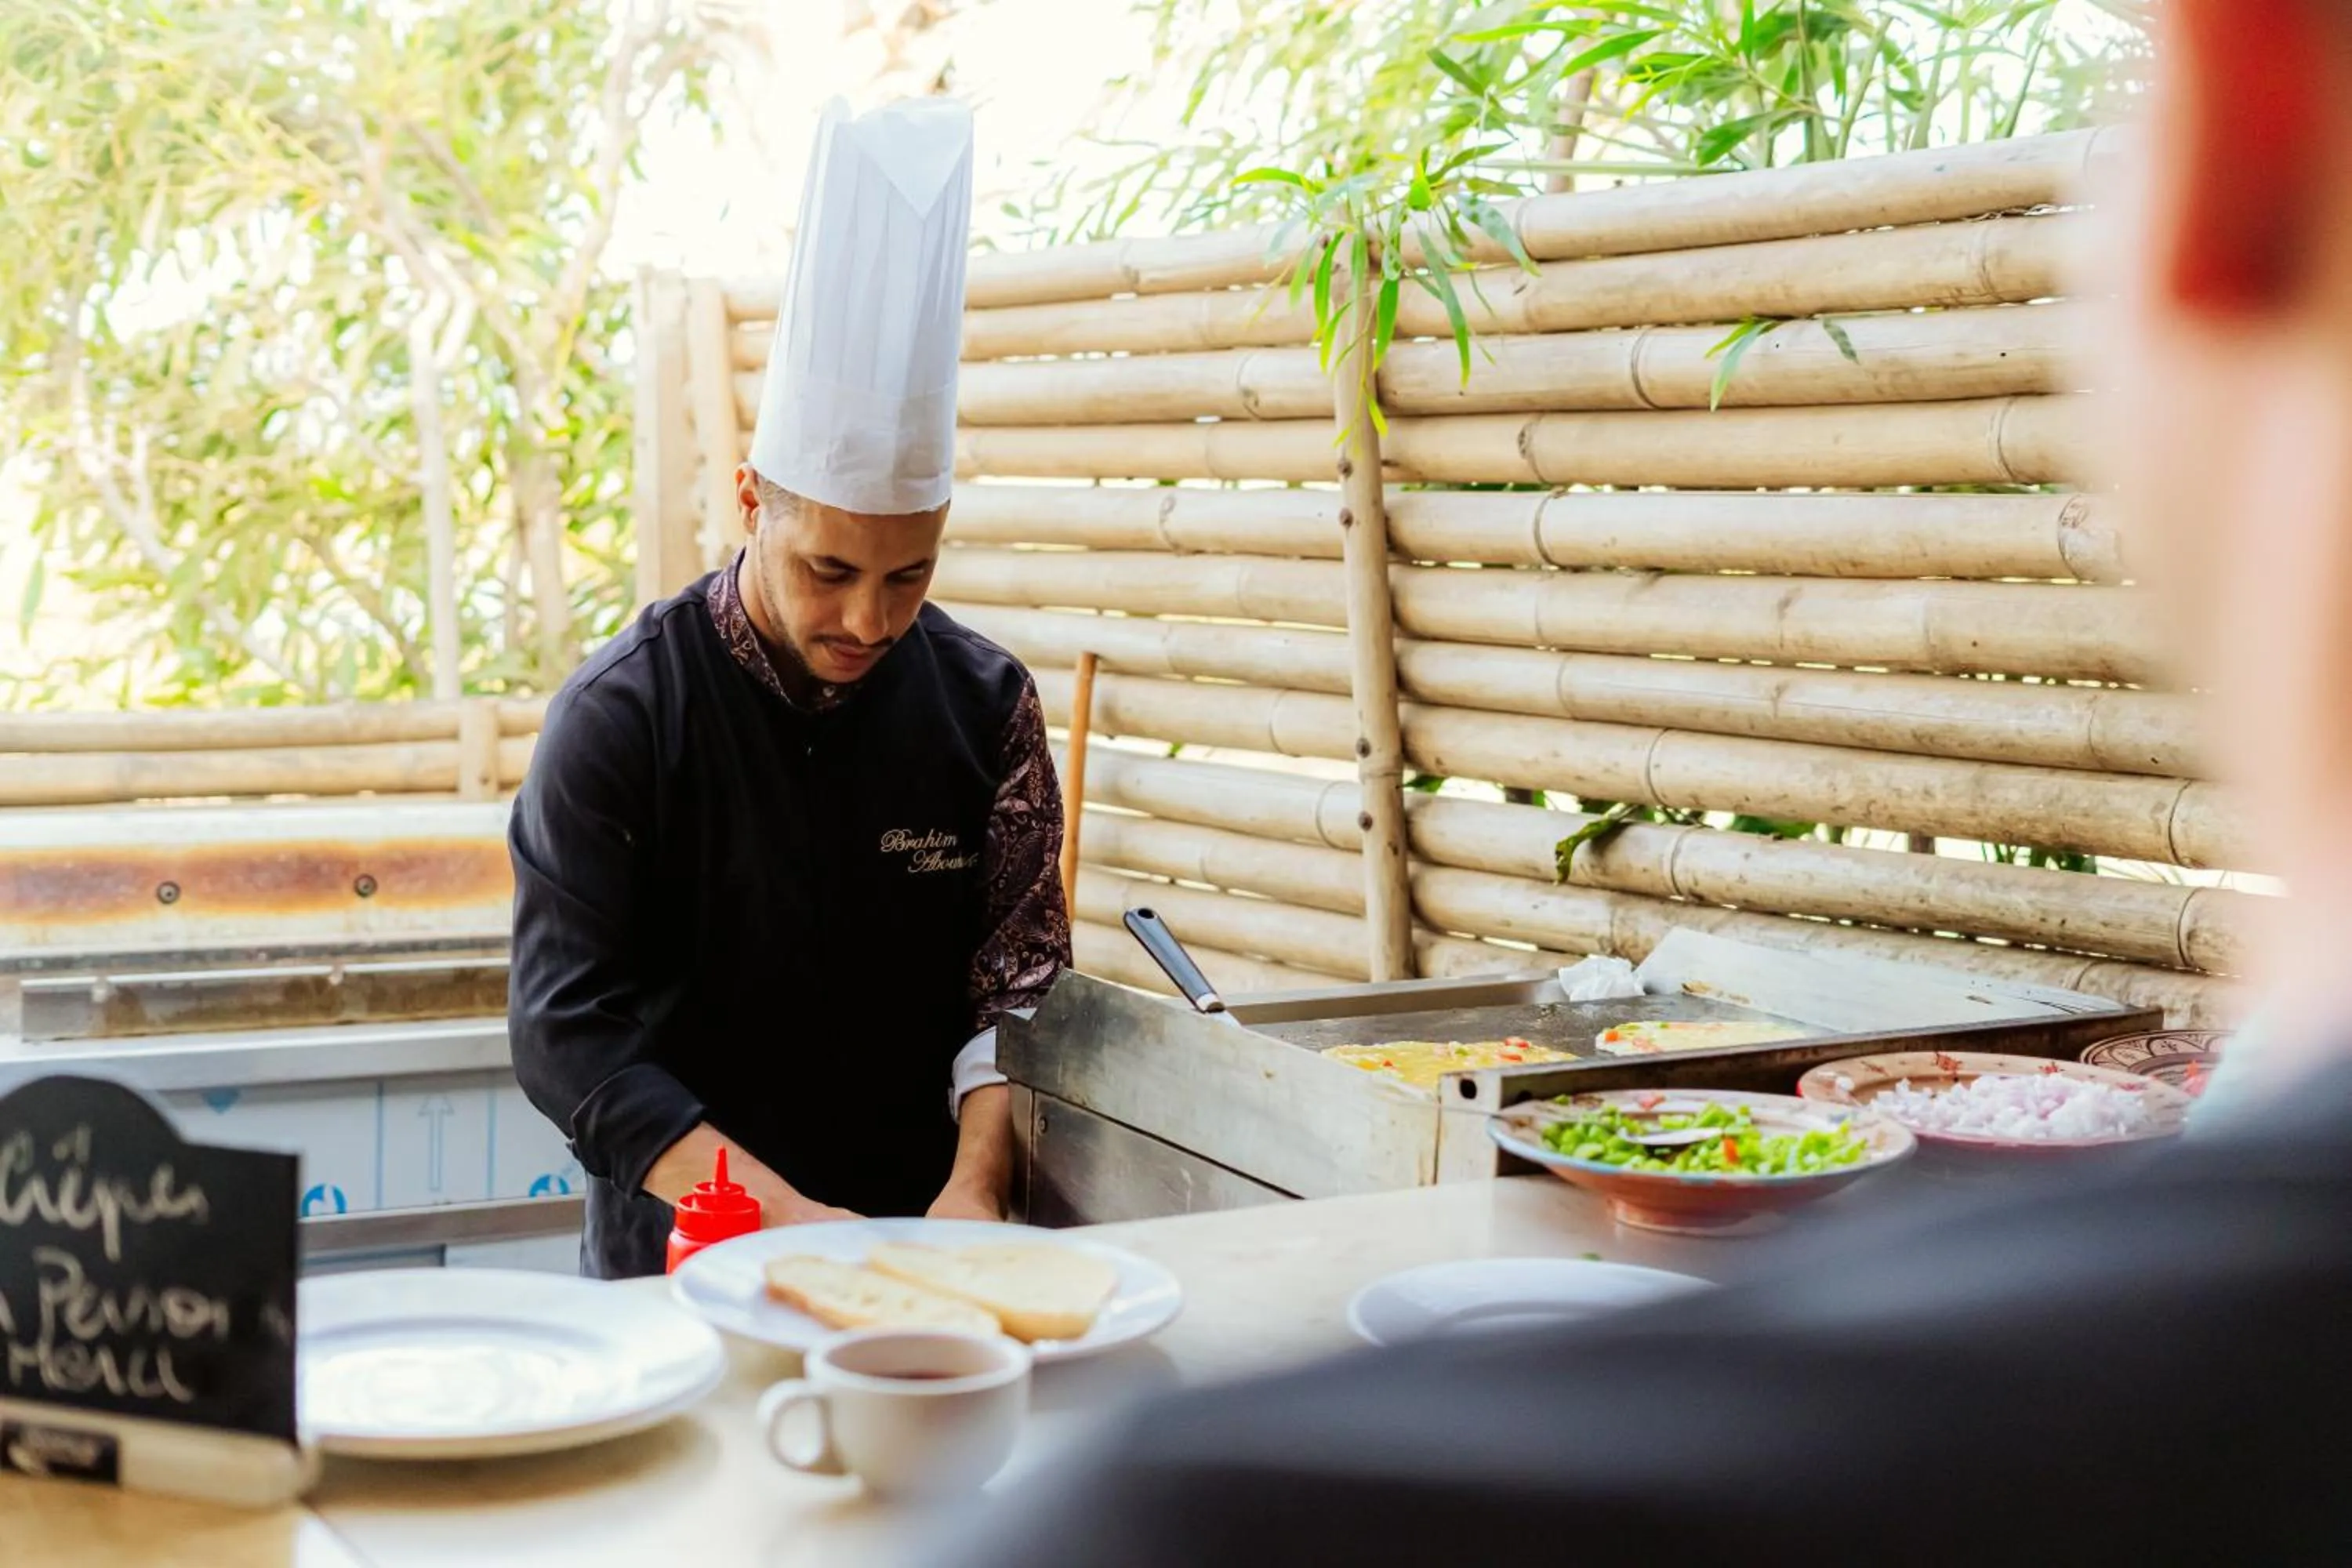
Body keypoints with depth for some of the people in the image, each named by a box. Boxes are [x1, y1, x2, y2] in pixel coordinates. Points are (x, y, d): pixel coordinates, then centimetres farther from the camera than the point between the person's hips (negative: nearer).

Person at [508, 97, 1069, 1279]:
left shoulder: (984, 703, 2)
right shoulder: (619, 716, -6)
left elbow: (1017, 982, 5)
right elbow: (567, 1036, -9)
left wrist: (974, 1191, -12)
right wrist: (787, 1218, -17)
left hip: (923, 1259, 2)